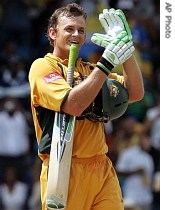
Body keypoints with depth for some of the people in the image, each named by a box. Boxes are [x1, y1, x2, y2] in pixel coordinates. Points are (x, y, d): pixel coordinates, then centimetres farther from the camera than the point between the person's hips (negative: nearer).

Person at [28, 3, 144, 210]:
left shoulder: (89, 69, 19)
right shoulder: (43, 66, -1)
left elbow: (135, 94, 6)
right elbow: (73, 105, -18)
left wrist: (125, 44, -6)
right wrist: (107, 61, -19)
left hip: (102, 169, 6)